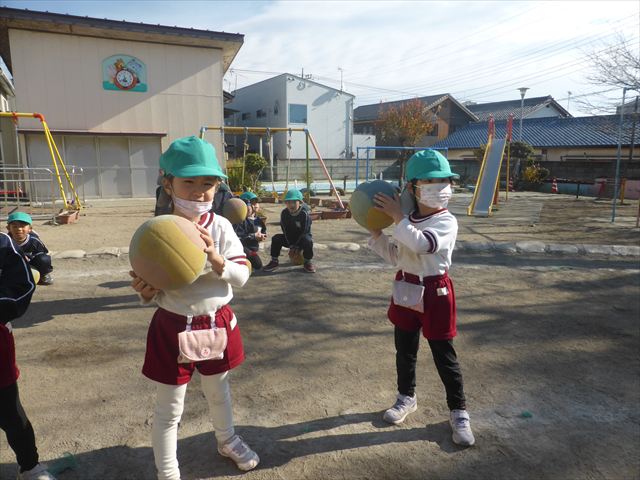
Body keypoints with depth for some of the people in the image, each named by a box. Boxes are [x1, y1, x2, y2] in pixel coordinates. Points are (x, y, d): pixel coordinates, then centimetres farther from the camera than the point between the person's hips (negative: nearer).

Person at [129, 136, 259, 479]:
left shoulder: (220, 227, -9)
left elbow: (242, 276, -10)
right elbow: (152, 293, -6)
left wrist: (217, 259, -27)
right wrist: (146, 291, -29)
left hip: (217, 322, 3)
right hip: (173, 328, -2)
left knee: (219, 391, 26)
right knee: (169, 409, 11)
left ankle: (227, 441, 54)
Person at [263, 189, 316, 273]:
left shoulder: (304, 214, -22)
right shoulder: (284, 213, -11)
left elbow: (304, 231, -18)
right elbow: (286, 231, -8)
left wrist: (297, 246, -19)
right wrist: (291, 245, -14)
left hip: (302, 237, -3)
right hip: (289, 238, 4)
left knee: (308, 241, -36)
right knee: (276, 238, -19)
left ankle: (307, 262, -13)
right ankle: (274, 261, -3)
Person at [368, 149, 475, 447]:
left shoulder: (446, 222, -16)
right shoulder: (408, 221, 3)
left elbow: (420, 243, -36)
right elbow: (395, 256, 10)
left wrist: (397, 216, -30)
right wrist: (376, 233, -2)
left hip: (435, 292, -6)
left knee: (444, 356, 4)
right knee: (405, 350, 18)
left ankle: (458, 412, 22)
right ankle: (407, 397, 40)